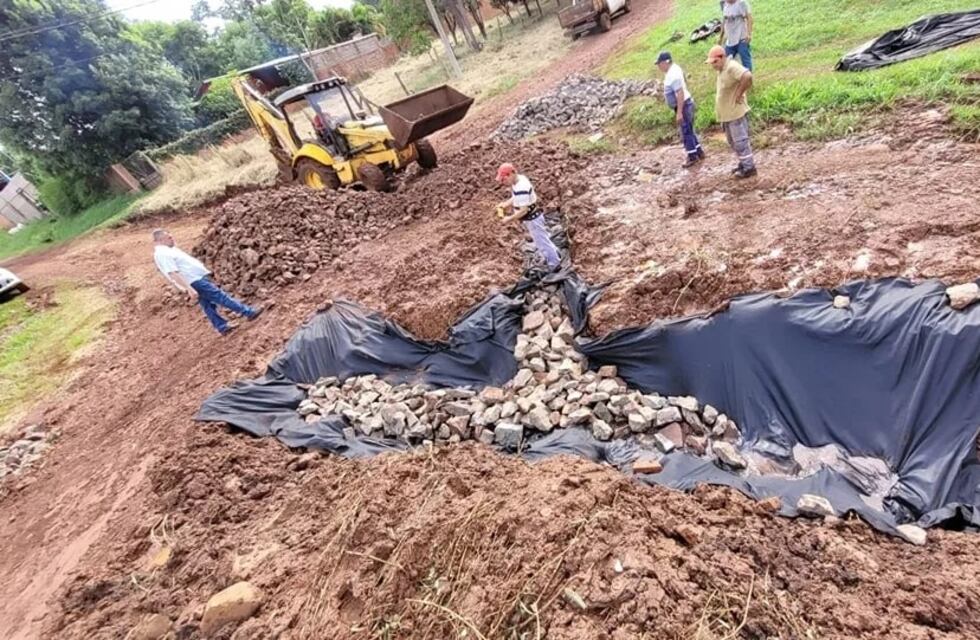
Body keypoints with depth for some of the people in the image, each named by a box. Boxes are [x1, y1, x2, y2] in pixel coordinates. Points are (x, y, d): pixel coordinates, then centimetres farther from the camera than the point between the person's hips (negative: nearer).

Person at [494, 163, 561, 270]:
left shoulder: (521, 188, -33)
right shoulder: (519, 180, -2)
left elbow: (523, 210, -30)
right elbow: (516, 198, 13)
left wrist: (509, 218, -21)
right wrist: (505, 204, 0)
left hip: (532, 219, -10)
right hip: (531, 218, 10)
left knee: (541, 242, 7)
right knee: (540, 240, 25)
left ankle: (554, 264, 24)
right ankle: (550, 258, 45)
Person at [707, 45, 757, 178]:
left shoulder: (732, 67, -19)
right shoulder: (722, 69, 11)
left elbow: (747, 76, -34)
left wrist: (739, 94, -25)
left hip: (736, 113, -10)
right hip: (727, 114, 10)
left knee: (740, 141, -3)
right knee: (733, 142, 19)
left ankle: (749, 168, 6)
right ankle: (743, 164, 31)